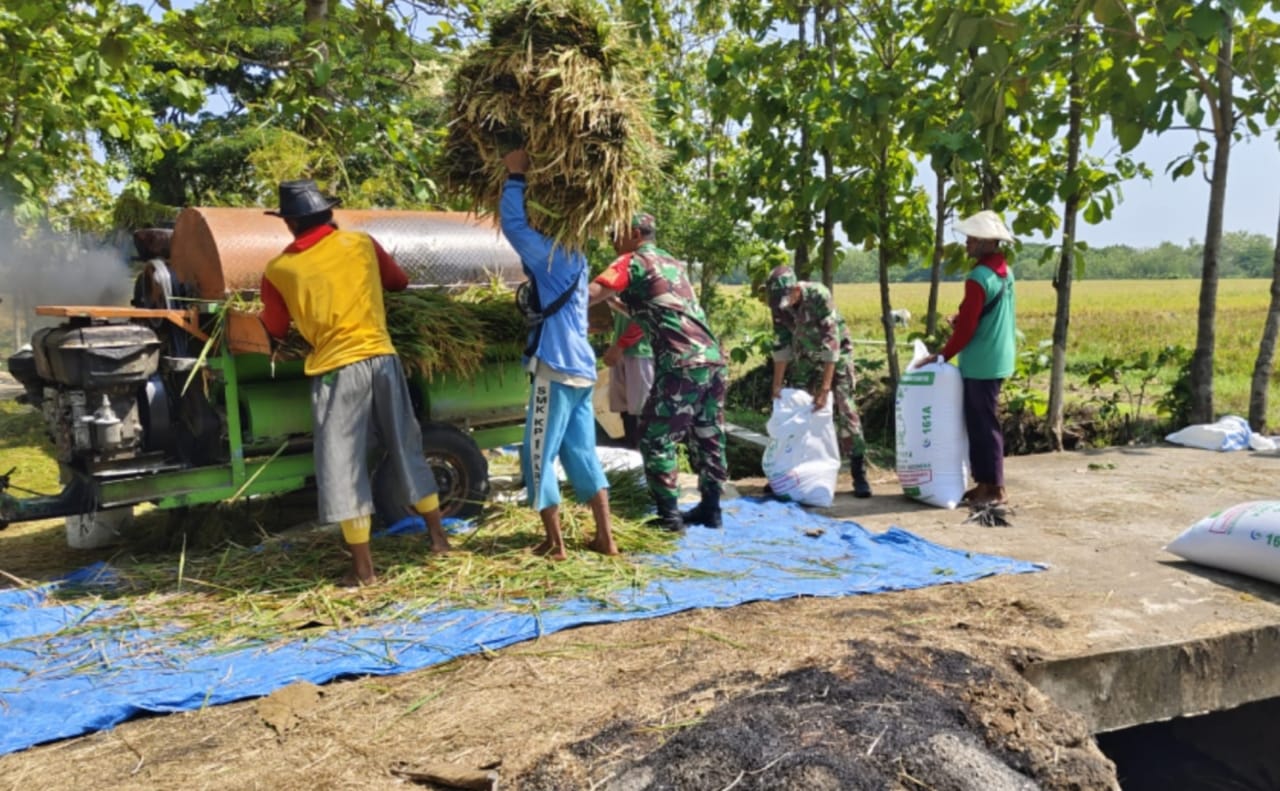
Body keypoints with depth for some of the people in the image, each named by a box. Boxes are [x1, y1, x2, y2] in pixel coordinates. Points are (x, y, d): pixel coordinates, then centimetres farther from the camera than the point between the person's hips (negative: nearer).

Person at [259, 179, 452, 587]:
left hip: (336, 370, -3)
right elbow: (400, 282, 22)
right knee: (406, 449, 16)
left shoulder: (278, 271, 2)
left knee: (341, 467, 5)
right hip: (382, 359, 3)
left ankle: (363, 568, 7)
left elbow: (276, 330, 14)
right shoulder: (361, 243, 6)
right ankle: (439, 538, 26)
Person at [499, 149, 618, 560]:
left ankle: (555, 544, 5)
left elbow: (513, 223, -15)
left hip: (557, 370, -9)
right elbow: (525, 226, 27)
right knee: (582, 455, 11)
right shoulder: (573, 258, 16)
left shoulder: (552, 256, -9)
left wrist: (515, 175, -4)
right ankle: (606, 538, 13)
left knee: (538, 457, 1)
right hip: (580, 369, 9)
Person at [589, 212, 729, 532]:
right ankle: (710, 508, 23)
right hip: (712, 357, 8)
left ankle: (669, 515, 4)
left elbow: (591, 295, -14)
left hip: (681, 363, -8)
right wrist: (618, 301, 31)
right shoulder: (673, 262, 23)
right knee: (708, 437, 15)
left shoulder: (633, 262, 0)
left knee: (656, 440, 2)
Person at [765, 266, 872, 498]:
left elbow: (831, 344, -31)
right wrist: (777, 384, -7)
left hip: (836, 356, -5)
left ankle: (859, 475, -5)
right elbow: (781, 346, -6)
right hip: (805, 357, 5)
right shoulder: (779, 305, -15)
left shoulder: (819, 296, -31)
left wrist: (825, 389, -32)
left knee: (844, 410, -12)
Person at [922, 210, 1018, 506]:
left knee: (983, 425, -2)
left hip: (981, 364, -10)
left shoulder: (979, 277, -19)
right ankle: (985, 483, 22)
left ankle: (995, 489, 5)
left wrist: (943, 355, -8)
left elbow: (967, 326, -18)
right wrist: (960, 318, 9)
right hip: (997, 359, 10)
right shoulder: (1004, 271, 11)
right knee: (982, 423, 15)